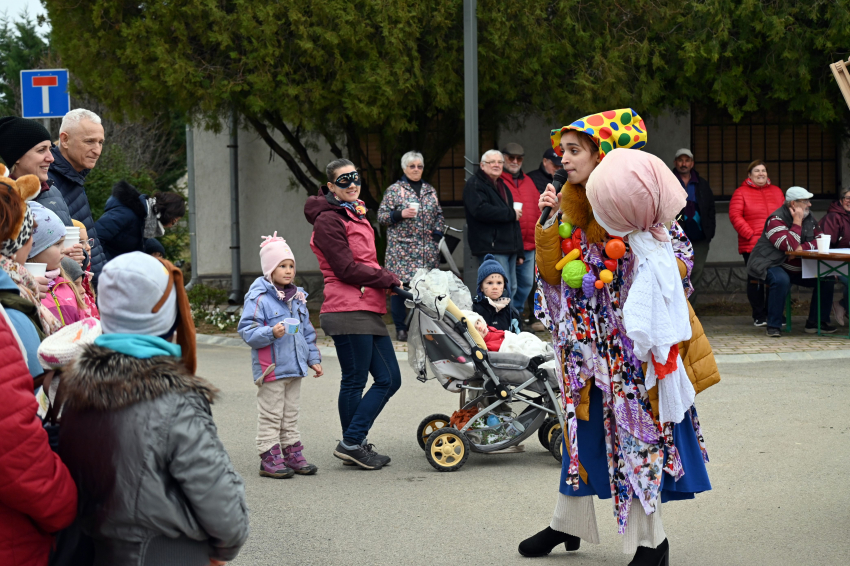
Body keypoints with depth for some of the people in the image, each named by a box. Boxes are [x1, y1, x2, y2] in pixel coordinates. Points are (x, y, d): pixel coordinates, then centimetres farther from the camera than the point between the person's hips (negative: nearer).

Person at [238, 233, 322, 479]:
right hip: (271, 369, -7)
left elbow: (307, 332, 20)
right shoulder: (259, 299, -11)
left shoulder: (297, 298, 13)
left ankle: (293, 454, 21)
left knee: (291, 414, 14)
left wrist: (313, 359, 18)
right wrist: (271, 333, -30)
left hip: (294, 367, 7)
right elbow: (247, 331, -17)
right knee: (271, 415, -2)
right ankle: (269, 459, 3)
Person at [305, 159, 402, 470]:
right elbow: (346, 269, -14)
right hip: (347, 312, -9)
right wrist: (389, 279, -8)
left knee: (389, 379, 7)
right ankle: (351, 443, 6)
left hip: (369, 310, 9)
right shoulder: (328, 220, -8)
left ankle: (355, 443, 13)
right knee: (355, 381, -3)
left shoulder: (356, 216, 22)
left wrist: (386, 281, 6)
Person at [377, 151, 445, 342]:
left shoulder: (430, 190, 17)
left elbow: (439, 214, 23)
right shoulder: (394, 190, 2)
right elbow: (381, 215, 0)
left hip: (428, 248, 4)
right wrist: (400, 214, -15)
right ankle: (401, 329, 1)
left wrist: (438, 232, 8)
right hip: (402, 247, -4)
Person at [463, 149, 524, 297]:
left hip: (509, 246, 10)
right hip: (491, 247, -9)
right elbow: (481, 210, -23)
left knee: (512, 288, 10)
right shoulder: (474, 185, -5)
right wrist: (511, 213, -14)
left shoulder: (501, 185, 24)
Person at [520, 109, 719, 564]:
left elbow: (682, 265, -9)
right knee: (583, 424, 14)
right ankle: (567, 524, 28)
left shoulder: (640, 203, -8)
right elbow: (550, 274, 2)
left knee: (638, 430, -1)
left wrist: (652, 235, -25)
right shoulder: (569, 207, 8)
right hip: (588, 341, 5)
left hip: (635, 342, -5)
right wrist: (550, 222, -8)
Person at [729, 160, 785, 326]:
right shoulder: (741, 192, 3)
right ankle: (759, 316, 7)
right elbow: (735, 216, -5)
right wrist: (751, 235, -12)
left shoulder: (776, 191, 16)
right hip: (752, 246, -3)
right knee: (755, 280, -1)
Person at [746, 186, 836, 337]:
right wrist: (797, 221, -23)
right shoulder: (776, 219, -19)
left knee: (827, 278, -8)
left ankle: (816, 322, 3)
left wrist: (803, 247, -17)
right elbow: (790, 247, -30)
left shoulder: (809, 218, 7)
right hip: (771, 265, -7)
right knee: (781, 280, -39)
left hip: (797, 268, 7)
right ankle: (774, 326, -26)